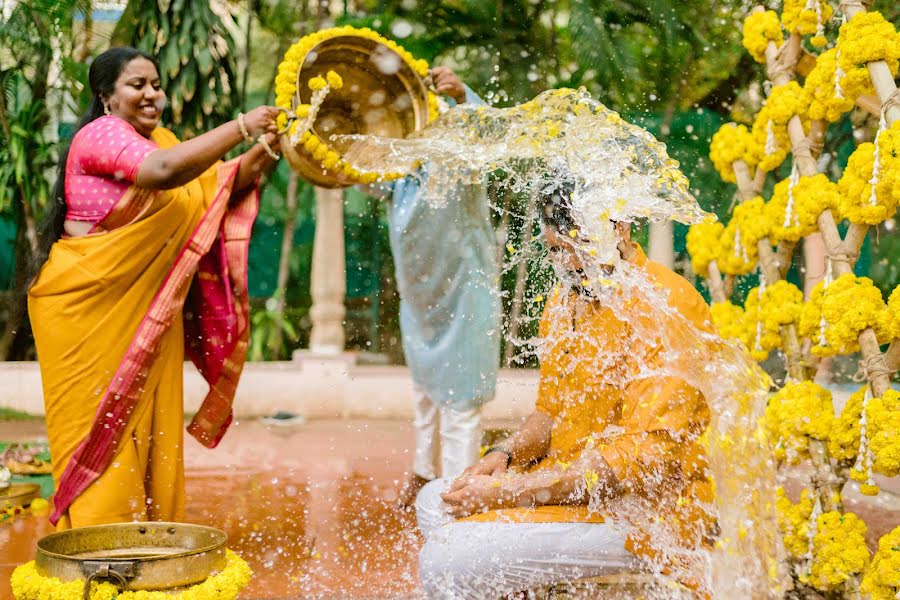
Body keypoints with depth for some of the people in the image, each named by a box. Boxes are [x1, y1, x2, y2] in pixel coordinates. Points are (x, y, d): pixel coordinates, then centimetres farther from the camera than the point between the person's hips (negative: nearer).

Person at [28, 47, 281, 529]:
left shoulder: (161, 140, 14)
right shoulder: (101, 134, -12)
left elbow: (222, 186, 9)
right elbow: (163, 171, -31)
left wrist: (266, 151, -9)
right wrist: (240, 127, -29)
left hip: (147, 314, 8)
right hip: (89, 309, -8)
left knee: (152, 434, 9)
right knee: (102, 435, -3)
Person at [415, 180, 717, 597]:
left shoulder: (665, 305, -18)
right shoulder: (564, 300, 10)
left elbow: (646, 456, -25)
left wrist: (512, 492, -24)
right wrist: (505, 456, -4)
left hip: (644, 513, -9)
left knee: (444, 562, -20)